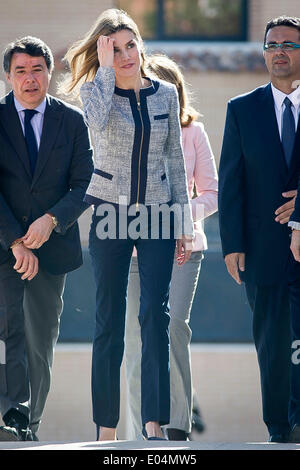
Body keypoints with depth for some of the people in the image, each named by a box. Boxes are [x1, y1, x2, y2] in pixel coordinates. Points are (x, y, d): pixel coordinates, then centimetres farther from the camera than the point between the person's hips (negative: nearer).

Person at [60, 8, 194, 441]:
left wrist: (184, 224, 7)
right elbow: (97, 118, -26)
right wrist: (105, 66, -16)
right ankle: (106, 428, 5)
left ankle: (154, 422, -10)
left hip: (157, 214, 1)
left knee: (155, 315, -8)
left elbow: (175, 159, 10)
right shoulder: (95, 91, 0)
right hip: (110, 213, -1)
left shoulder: (165, 94, 7)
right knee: (109, 320, 1)